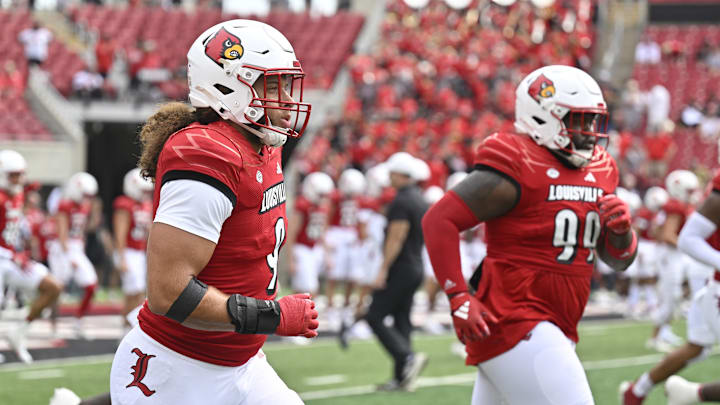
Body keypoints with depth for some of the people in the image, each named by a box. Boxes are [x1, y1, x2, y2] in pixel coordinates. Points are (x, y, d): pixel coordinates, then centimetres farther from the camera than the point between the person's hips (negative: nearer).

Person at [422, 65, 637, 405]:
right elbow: (439, 220, -15)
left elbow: (619, 259, 19)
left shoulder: (598, 170, 13)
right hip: (511, 322, -9)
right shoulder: (516, 169, -13)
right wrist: (459, 299, -21)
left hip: (552, 327, 9)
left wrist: (621, 229, -4)